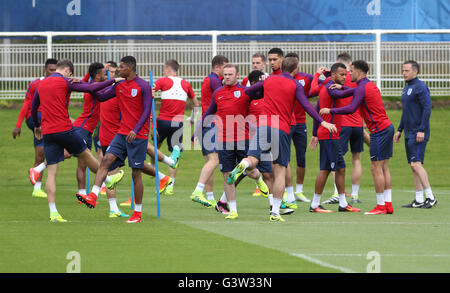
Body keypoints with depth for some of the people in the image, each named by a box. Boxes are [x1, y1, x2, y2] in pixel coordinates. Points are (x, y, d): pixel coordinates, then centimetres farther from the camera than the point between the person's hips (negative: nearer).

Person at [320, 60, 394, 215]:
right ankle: (388, 205, 10)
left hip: (379, 130, -10)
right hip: (387, 127, 10)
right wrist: (340, 86, 17)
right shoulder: (370, 85, 17)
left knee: (376, 168, -7)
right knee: (384, 168, 10)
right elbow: (354, 91, 33)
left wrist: (330, 110, -15)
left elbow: (351, 108, -22)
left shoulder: (362, 88, -13)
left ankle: (381, 206, -6)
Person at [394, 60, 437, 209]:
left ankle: (430, 197, -12)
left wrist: (422, 130, -22)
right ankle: (419, 200, 10)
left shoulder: (420, 87, -11)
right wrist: (399, 130, 23)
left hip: (418, 134, -9)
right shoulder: (407, 88, 18)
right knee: (413, 166, 8)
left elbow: (427, 109, -17)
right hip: (409, 134, 9)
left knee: (416, 164, -15)